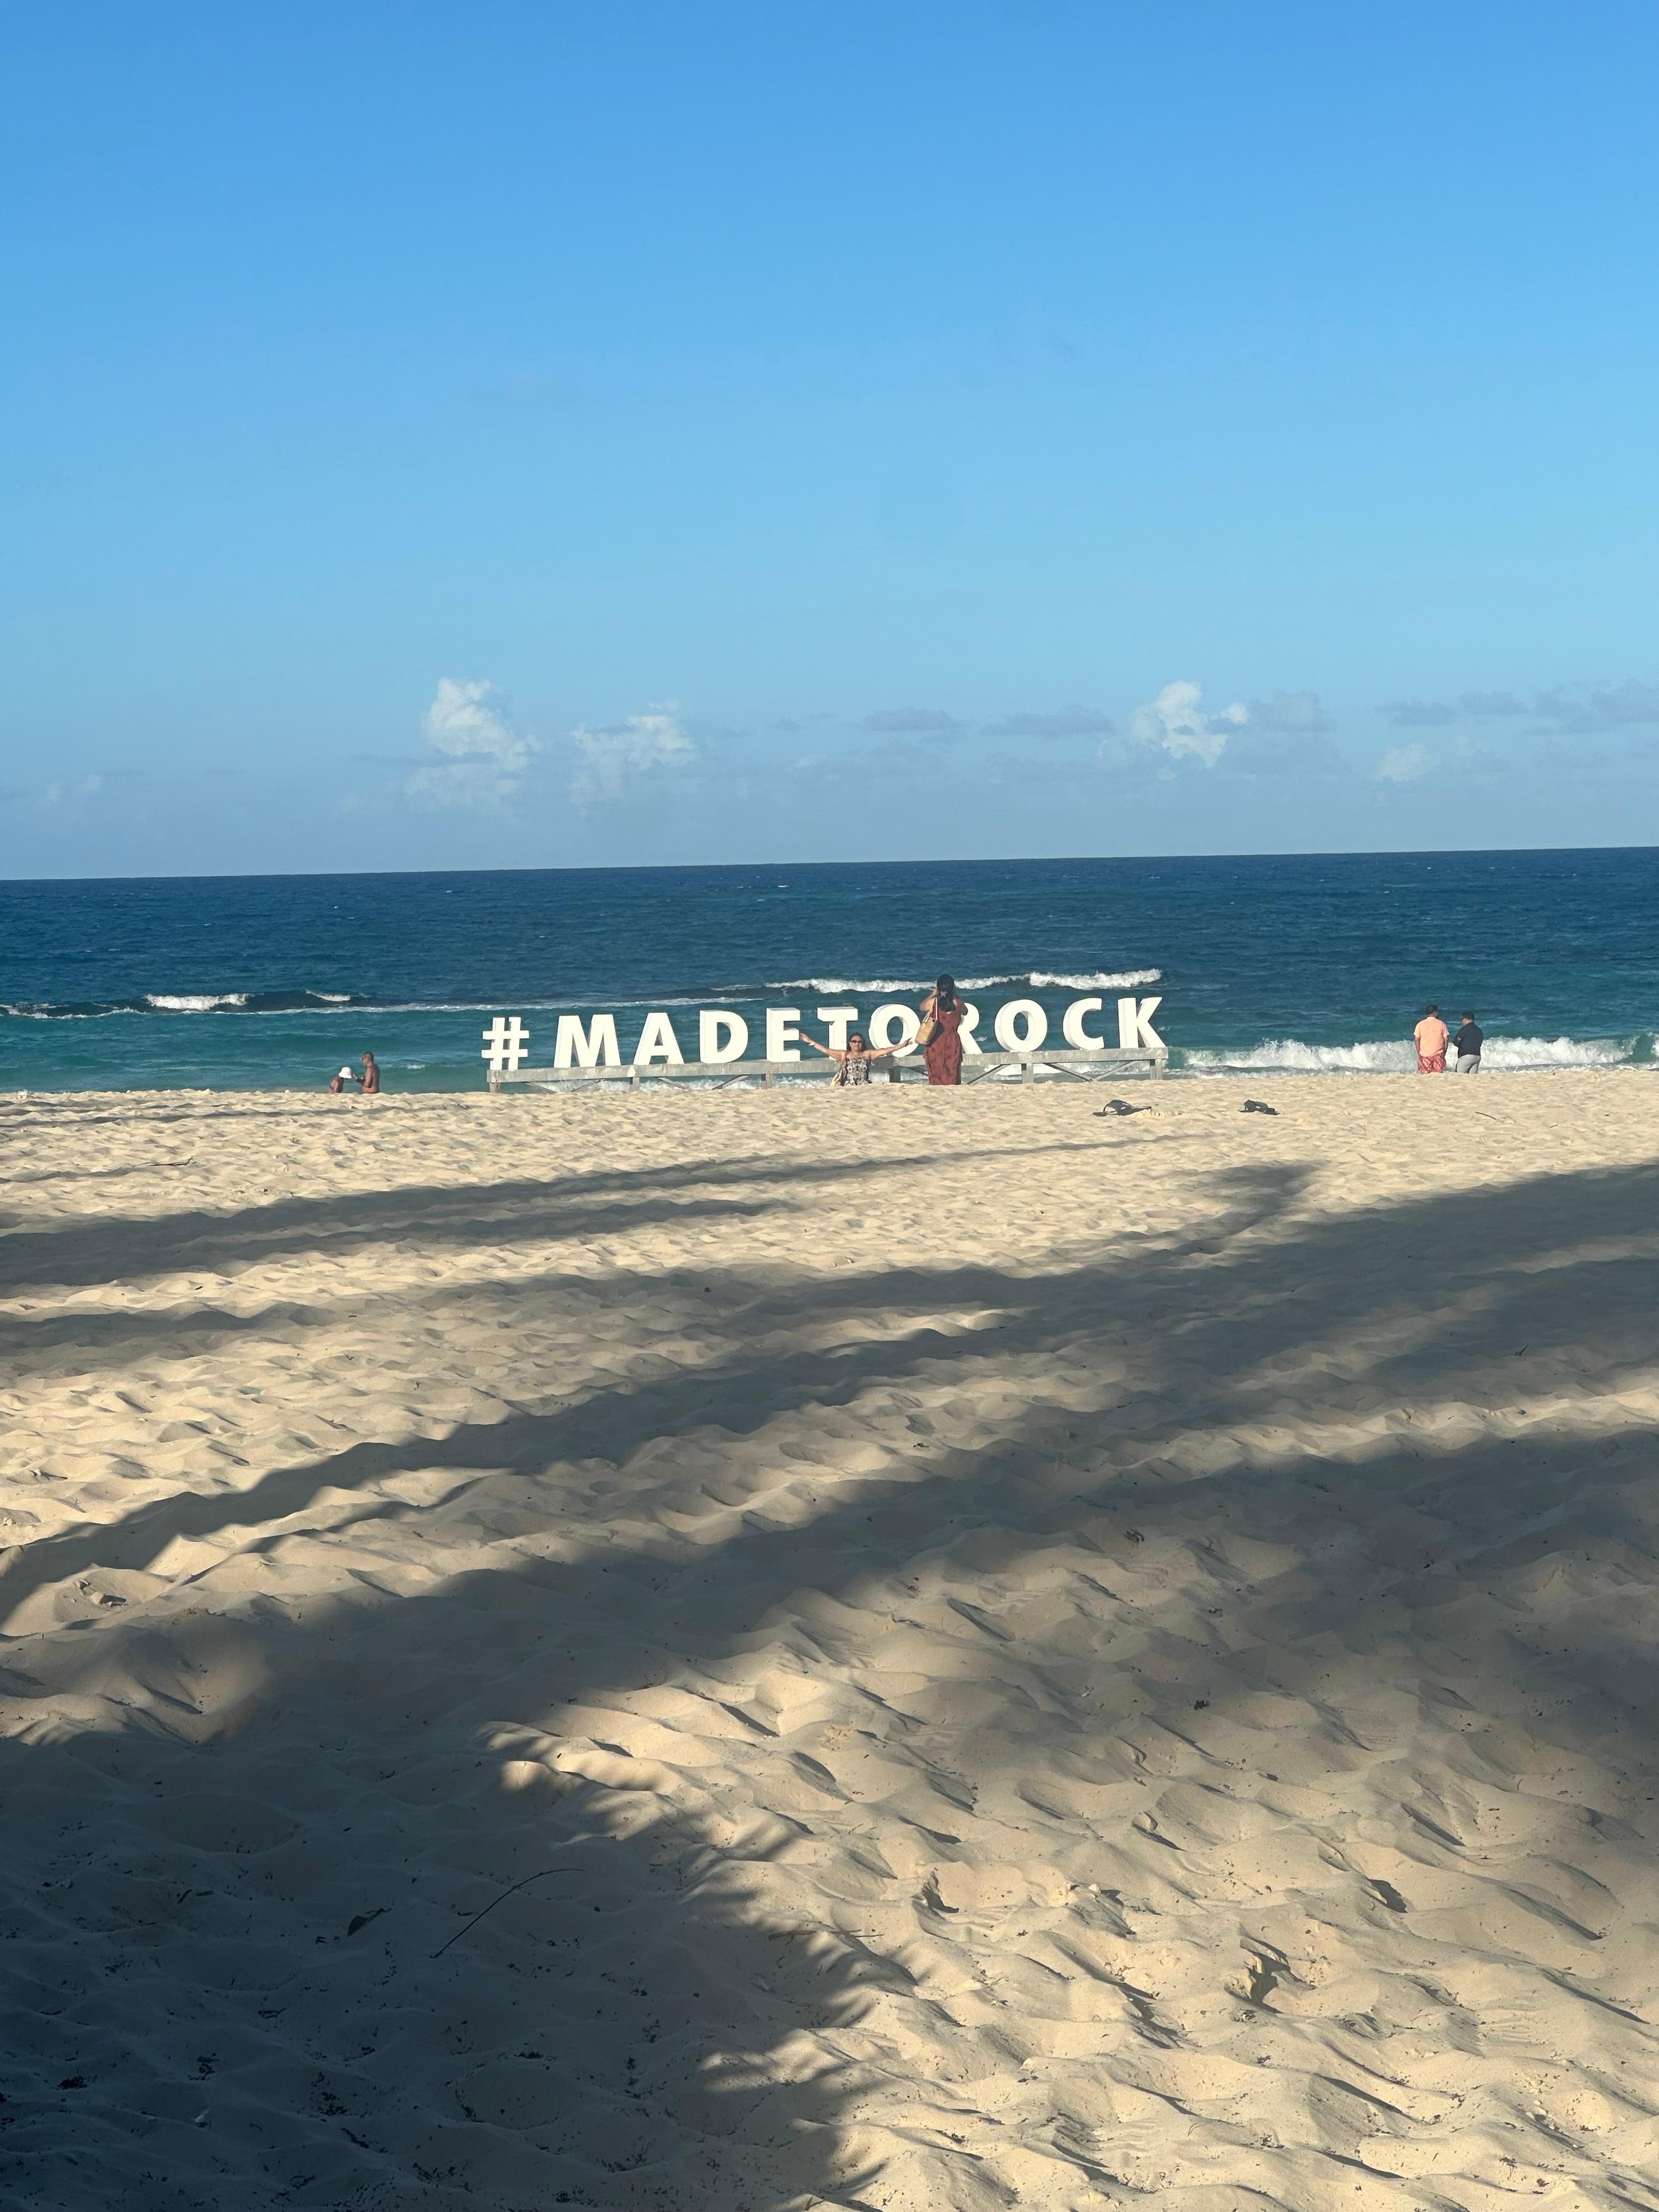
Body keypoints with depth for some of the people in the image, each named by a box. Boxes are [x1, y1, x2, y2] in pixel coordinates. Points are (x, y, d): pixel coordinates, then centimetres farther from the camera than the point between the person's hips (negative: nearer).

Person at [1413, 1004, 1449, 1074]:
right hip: (1438, 1055, 0)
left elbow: (1417, 1040, -2)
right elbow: (1446, 1039, 0)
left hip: (1424, 1054, 0)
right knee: (1438, 1075, 3)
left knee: (1425, 1075, 4)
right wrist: (1444, 1052, 11)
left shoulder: (1420, 1024, -2)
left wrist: (1419, 1053, 7)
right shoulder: (1441, 1024, -3)